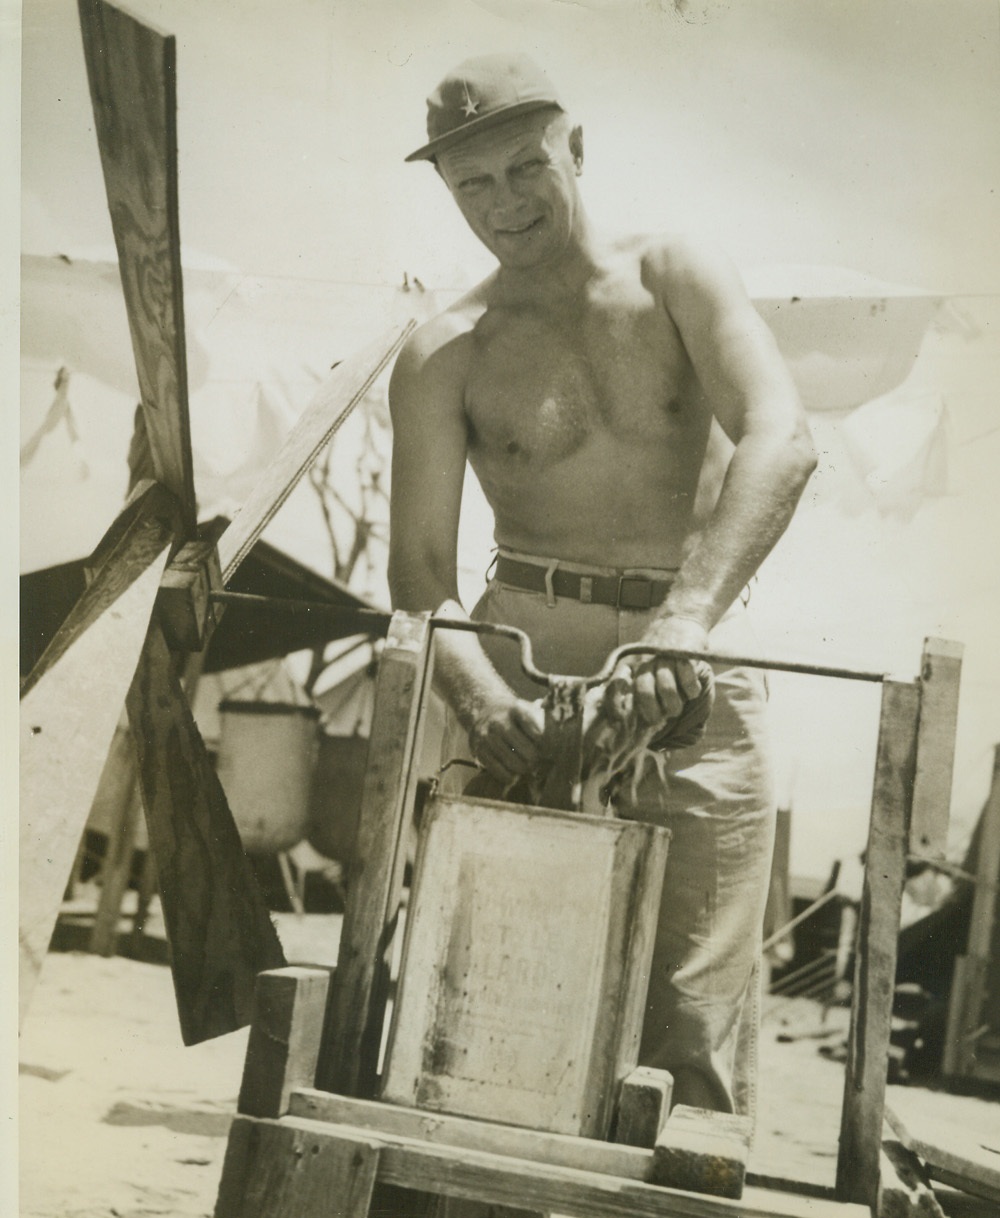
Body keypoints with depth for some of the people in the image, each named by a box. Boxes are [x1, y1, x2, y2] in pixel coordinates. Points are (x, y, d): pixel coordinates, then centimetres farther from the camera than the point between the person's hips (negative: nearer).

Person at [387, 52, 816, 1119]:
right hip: (529, 671, 1)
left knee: (693, 1022, -4)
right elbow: (421, 564, -1)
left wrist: (687, 614, -28)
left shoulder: (676, 280, 4)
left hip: (700, 684, 0)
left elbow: (781, 441, -12)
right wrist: (474, 686, -23)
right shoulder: (443, 358, 7)